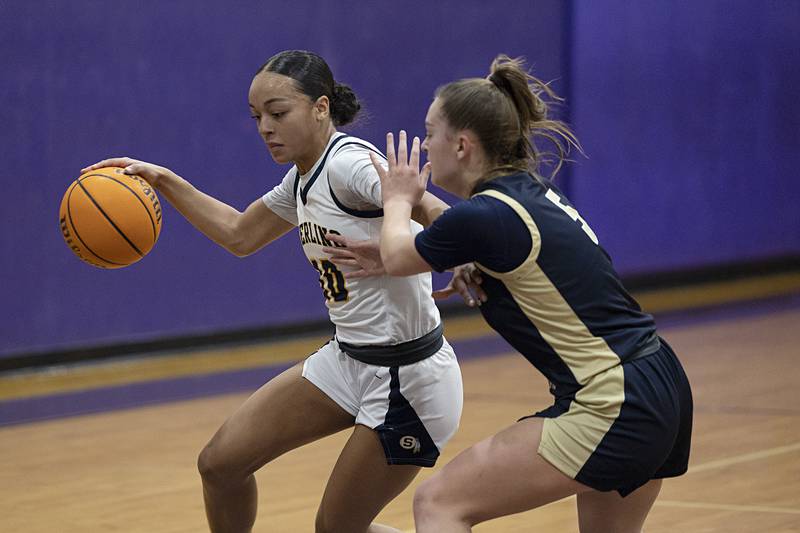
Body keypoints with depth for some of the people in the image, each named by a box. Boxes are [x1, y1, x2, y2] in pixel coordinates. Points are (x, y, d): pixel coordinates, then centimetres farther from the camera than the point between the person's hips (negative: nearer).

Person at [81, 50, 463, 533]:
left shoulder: (350, 164, -20)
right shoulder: (303, 178, 8)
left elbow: (437, 215, -33)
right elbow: (240, 235, 24)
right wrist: (163, 180, 18)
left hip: (408, 379, -9)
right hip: (348, 360, 9)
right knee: (220, 463, 8)